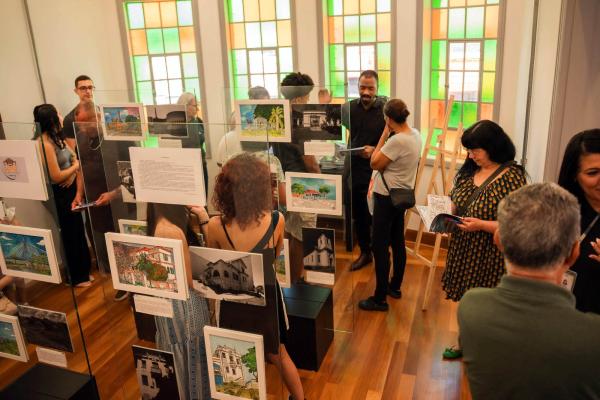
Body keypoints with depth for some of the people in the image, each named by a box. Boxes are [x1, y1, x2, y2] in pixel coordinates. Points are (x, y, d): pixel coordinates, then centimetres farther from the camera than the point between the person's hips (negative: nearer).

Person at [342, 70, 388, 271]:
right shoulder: (350, 107, 4)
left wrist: (376, 151, -19)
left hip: (377, 171, -4)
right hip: (355, 169, 4)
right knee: (359, 214, 14)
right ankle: (365, 253, 31)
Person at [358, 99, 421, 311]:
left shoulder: (397, 140, -26)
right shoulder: (415, 134, 3)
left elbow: (375, 164, -15)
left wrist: (384, 135, -11)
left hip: (387, 197, -10)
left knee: (380, 247, -1)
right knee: (397, 242, 19)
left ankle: (380, 299, 7)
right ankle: (395, 286, 34)